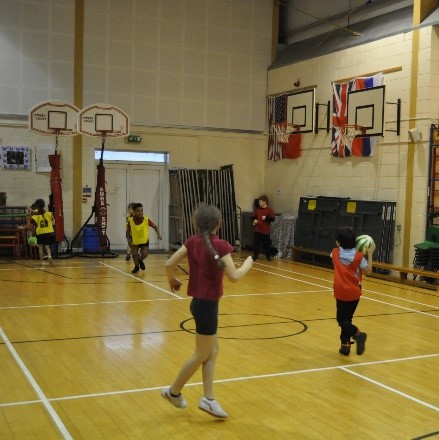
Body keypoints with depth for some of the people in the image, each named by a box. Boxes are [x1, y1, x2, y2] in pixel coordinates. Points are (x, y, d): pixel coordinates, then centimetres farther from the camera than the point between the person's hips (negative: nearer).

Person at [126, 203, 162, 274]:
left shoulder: (146, 220, -24)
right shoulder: (130, 221, -24)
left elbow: (155, 227, -10)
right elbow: (128, 232, -8)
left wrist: (159, 233, -27)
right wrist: (129, 241, -19)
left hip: (144, 240, 0)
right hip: (134, 241, 0)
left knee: (144, 254, -12)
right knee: (134, 255, -5)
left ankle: (140, 260, 27)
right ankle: (137, 266, 29)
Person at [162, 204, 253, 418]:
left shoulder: (192, 241, -1)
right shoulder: (219, 245, -19)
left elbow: (169, 264, 0)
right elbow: (234, 276, -20)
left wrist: (172, 280, 20)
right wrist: (248, 263, -2)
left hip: (200, 301, 7)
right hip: (207, 304, -7)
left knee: (212, 350, 16)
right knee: (202, 355, 9)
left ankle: (208, 399, 18)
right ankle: (174, 391, 23)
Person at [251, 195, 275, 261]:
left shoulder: (269, 210, -5)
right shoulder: (257, 210, 5)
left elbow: (273, 219, -8)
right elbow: (253, 217, 13)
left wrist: (266, 217, -22)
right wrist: (254, 220, -9)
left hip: (266, 231, -3)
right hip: (257, 230, 3)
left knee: (267, 244, 6)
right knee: (256, 244, 6)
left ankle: (268, 256, 19)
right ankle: (255, 256, 16)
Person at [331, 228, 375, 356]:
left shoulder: (335, 253, -4)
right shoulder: (359, 256, -9)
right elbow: (368, 271, 1)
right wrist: (370, 254, 3)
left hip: (341, 292, -2)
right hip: (354, 292, 2)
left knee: (342, 319, 3)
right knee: (347, 318, 15)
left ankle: (357, 334, -22)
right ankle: (345, 345, 14)